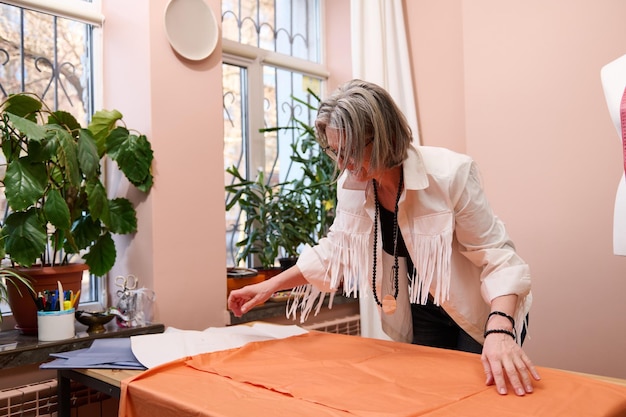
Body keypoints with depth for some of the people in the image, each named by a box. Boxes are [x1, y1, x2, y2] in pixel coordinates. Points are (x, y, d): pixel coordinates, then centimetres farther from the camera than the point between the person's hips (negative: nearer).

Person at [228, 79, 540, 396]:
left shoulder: (450, 174, -28)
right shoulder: (352, 185, -13)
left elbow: (498, 258, -25)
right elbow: (334, 250, 3)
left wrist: (500, 332, -41)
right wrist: (269, 286, 0)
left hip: (482, 313, -4)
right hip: (423, 314, 5)